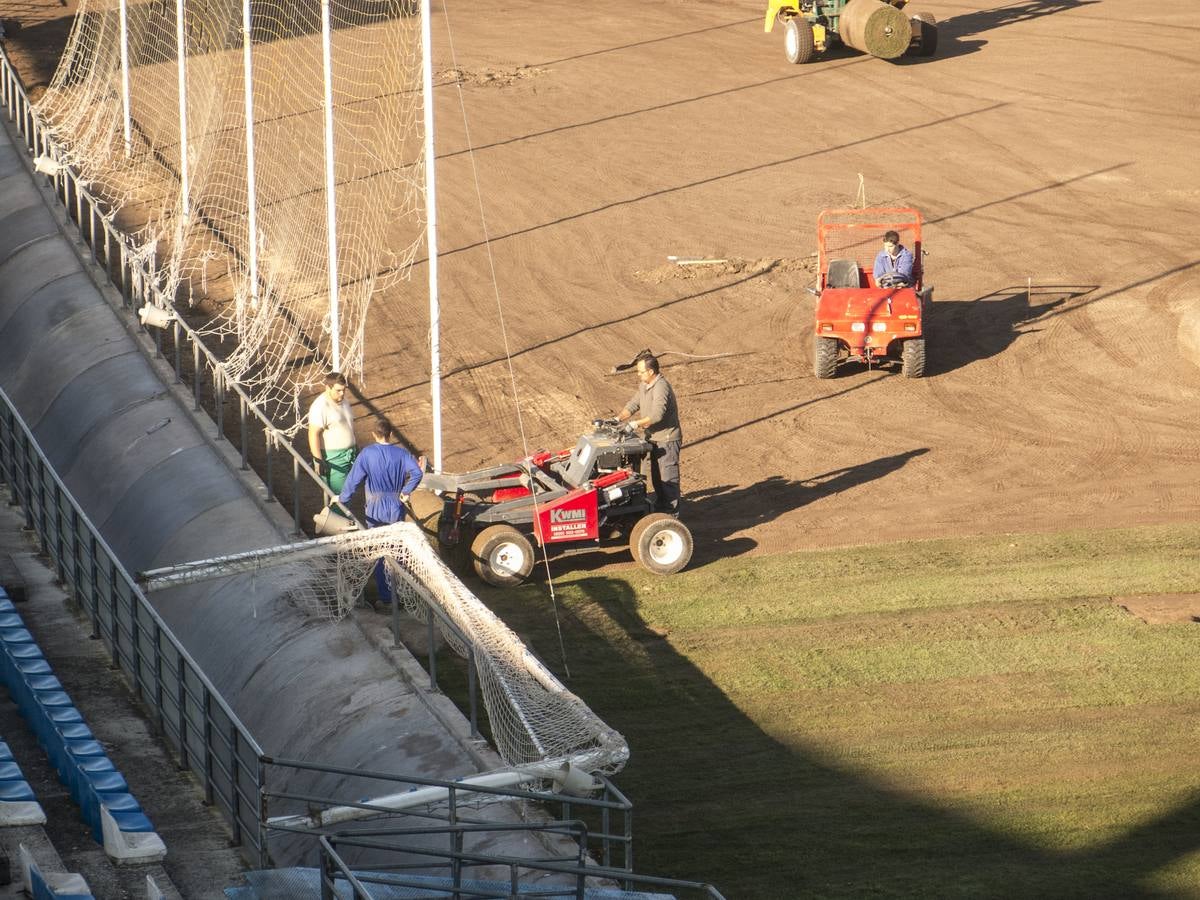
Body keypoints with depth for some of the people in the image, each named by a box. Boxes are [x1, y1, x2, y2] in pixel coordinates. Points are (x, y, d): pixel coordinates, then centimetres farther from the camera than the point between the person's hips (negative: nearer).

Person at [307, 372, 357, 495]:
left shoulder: (344, 401, 9)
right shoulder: (320, 406, -19)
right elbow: (313, 434, -22)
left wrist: (356, 446, 26)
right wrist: (318, 460, -26)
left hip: (349, 456, 8)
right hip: (333, 459, -8)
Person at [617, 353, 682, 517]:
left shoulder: (661, 388, -24)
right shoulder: (644, 386, 8)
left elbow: (657, 415, -33)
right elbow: (633, 404, 13)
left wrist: (636, 424, -30)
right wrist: (619, 419, -2)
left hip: (667, 440, -10)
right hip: (655, 439, 10)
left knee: (668, 478, -4)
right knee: (656, 477, 19)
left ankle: (672, 515, 1)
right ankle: (660, 509, 31)